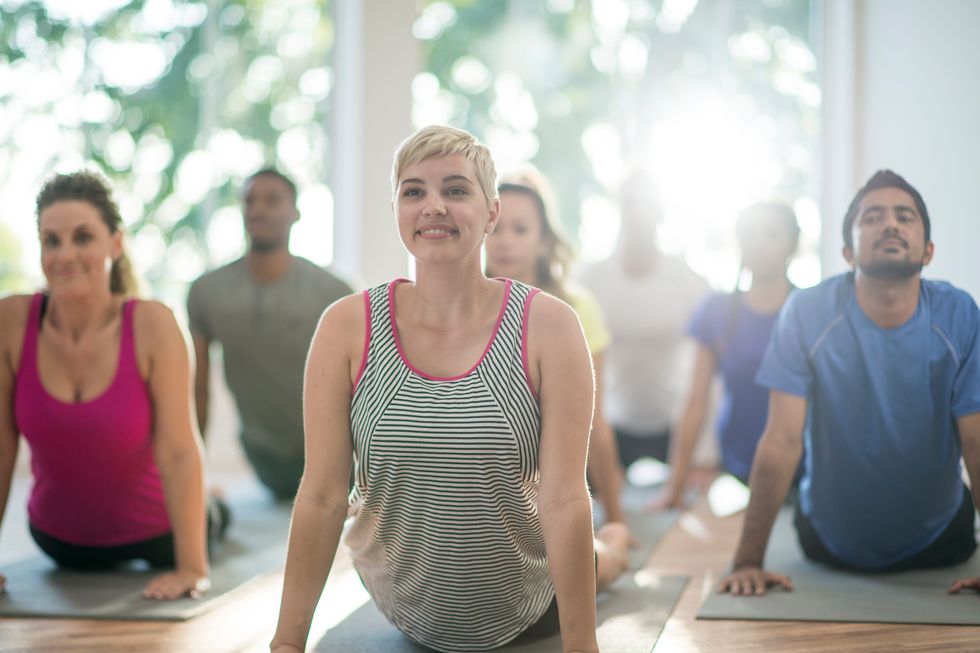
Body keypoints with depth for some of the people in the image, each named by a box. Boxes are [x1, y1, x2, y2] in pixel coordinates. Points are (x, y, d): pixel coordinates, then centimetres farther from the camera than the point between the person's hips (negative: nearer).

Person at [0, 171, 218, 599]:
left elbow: (179, 452, -27)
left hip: (152, 533, -3)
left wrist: (192, 569, -30)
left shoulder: (152, 326, -27)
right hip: (60, 542, 3)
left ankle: (206, 508, 56)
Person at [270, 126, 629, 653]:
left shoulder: (547, 326, -21)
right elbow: (321, 496, -16)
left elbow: (565, 499, -24)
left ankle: (613, 542, 64)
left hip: (526, 610, -1)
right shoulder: (346, 328, -17)